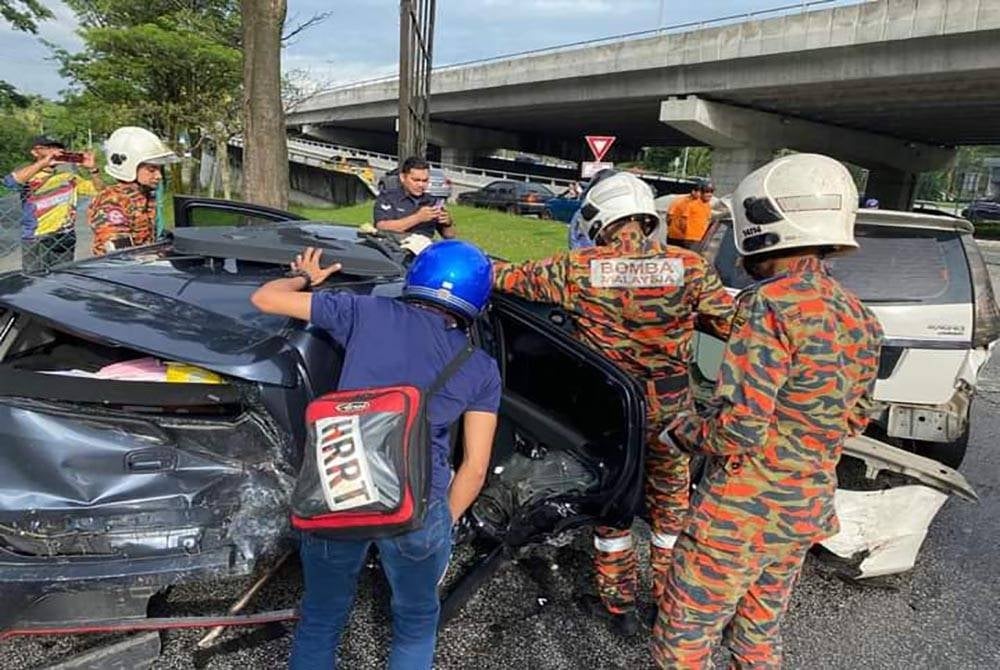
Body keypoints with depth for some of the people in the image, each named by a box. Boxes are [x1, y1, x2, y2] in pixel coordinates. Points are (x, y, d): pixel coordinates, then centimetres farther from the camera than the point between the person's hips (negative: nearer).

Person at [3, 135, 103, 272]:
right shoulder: (27, 174, -1)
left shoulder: (69, 174, 8)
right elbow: (10, 182, -23)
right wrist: (42, 163, -27)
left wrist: (92, 169, -13)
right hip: (35, 240, -3)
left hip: (65, 239, 3)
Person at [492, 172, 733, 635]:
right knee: (670, 500, 20)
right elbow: (732, 323, -5)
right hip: (670, 406, 2)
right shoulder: (689, 267, -11)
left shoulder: (578, 270, -14)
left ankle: (619, 602, 33)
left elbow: (511, 278, -5)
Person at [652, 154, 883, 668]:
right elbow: (855, 417, 14)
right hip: (808, 511, 8)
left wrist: (682, 432, -6)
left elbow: (739, 428, -24)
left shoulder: (771, 303, -22)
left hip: (744, 511, -8)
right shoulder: (859, 318, 3)